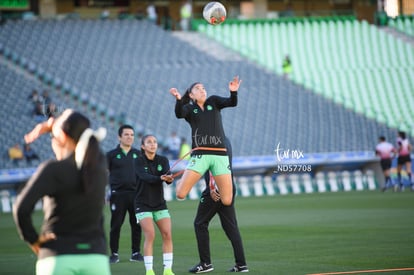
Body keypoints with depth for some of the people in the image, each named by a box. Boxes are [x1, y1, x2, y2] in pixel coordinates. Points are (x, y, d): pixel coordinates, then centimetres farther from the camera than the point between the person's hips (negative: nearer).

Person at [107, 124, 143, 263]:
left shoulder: (138, 154, 12)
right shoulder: (112, 155, 5)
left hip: (136, 193, 2)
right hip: (118, 194, -2)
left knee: (136, 224, 2)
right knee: (116, 225, 0)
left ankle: (136, 253, 11)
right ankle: (114, 253, 7)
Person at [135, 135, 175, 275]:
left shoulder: (163, 160, 1)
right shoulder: (139, 161, -9)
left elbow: (167, 176, -15)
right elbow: (145, 177, -27)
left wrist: (169, 179, -40)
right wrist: (160, 178, -45)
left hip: (160, 204, 4)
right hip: (143, 204, -4)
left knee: (167, 235, -6)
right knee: (150, 235, -15)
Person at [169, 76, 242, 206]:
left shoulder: (213, 101, 16)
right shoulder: (189, 108, 10)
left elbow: (232, 103, -1)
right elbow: (179, 114, -13)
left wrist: (233, 92, -22)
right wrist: (179, 99, -32)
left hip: (220, 155, 2)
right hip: (200, 155, -1)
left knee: (227, 201, -7)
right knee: (180, 194, -14)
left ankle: (214, 189, 27)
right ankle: (182, 181, 23)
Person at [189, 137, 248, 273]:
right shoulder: (226, 140, 15)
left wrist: (212, 188, -22)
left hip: (215, 191, -8)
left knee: (200, 224, 4)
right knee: (231, 226, 8)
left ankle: (205, 263, 3)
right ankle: (241, 264, 3)